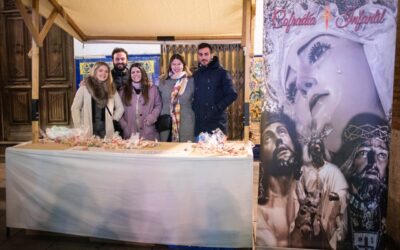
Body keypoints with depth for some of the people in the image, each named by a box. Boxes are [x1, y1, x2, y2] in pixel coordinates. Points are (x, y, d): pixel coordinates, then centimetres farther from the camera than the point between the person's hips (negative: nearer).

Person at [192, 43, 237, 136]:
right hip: (199, 123, 5)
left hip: (217, 122, -4)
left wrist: (218, 107, -14)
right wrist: (194, 108, 5)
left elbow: (232, 94, -8)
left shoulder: (221, 73, -2)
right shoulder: (196, 75, 13)